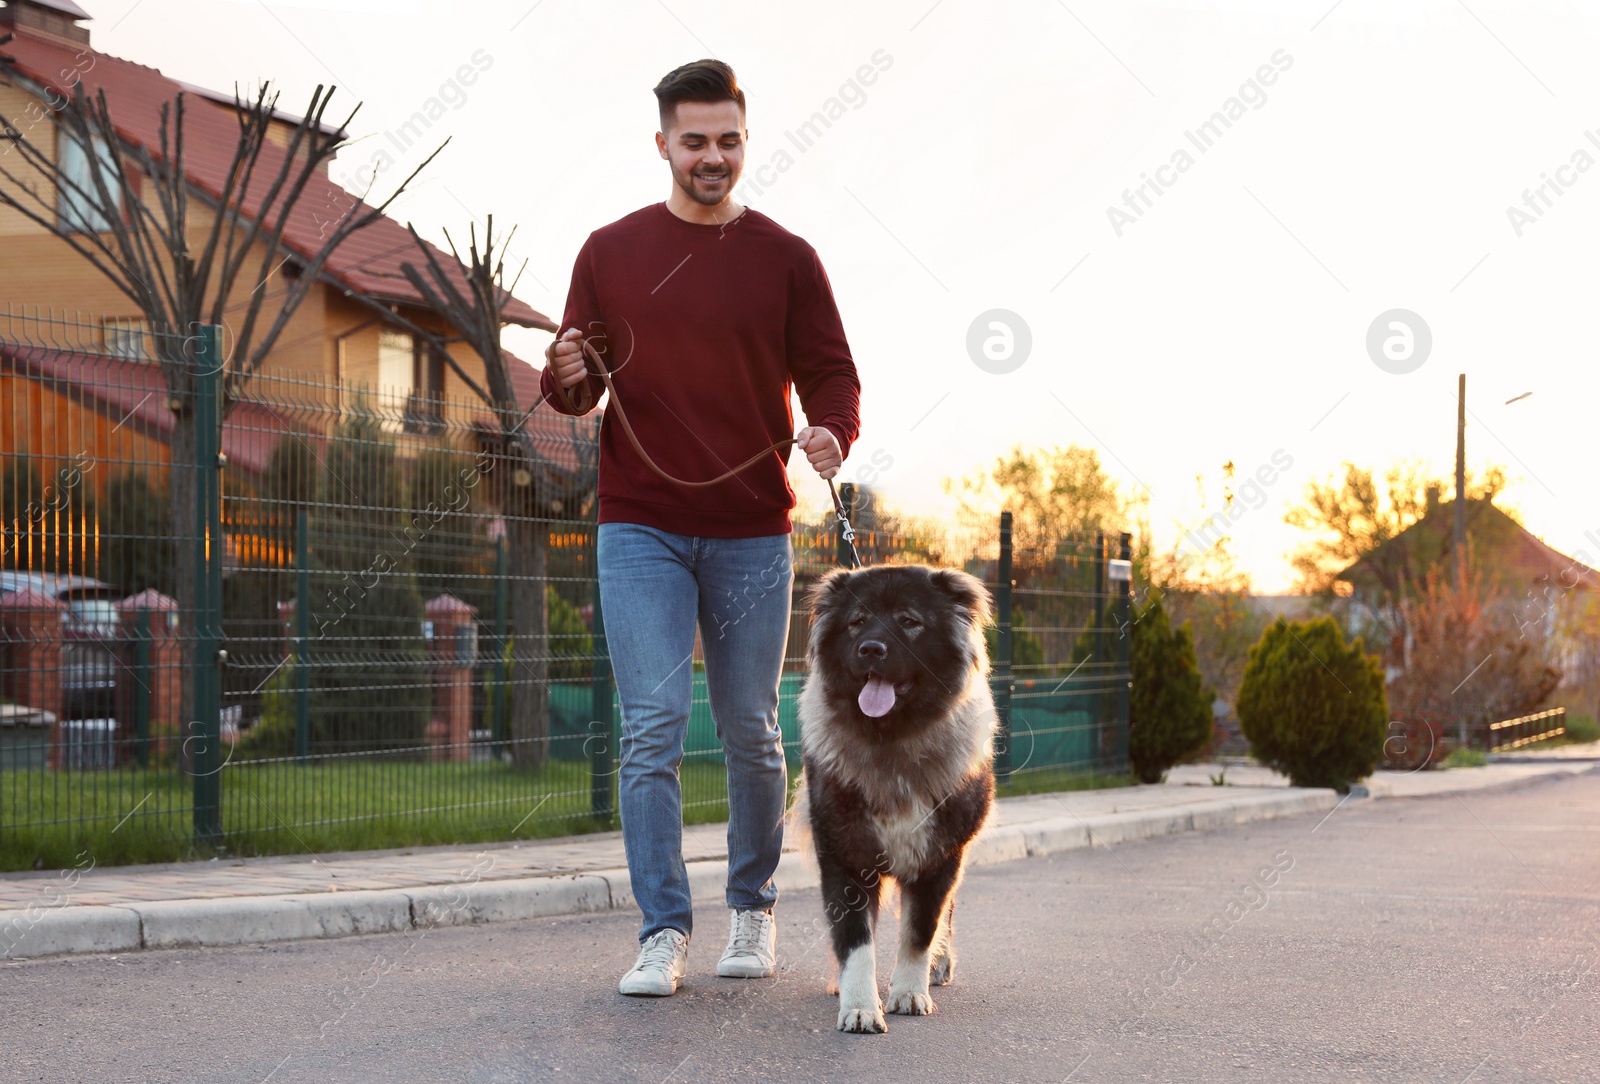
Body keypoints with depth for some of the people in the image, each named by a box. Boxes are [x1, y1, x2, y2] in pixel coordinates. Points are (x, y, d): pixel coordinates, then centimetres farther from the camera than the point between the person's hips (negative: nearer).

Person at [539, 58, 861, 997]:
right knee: (653, 730, -6)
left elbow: (829, 372, 3)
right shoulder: (610, 253, 6)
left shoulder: (785, 258, 4)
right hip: (641, 531, 0)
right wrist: (566, 379, -14)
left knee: (752, 734, 8)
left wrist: (832, 433, -18)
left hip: (753, 535, 0)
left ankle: (754, 910, 26)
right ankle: (664, 932, 0)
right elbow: (576, 392, 10)